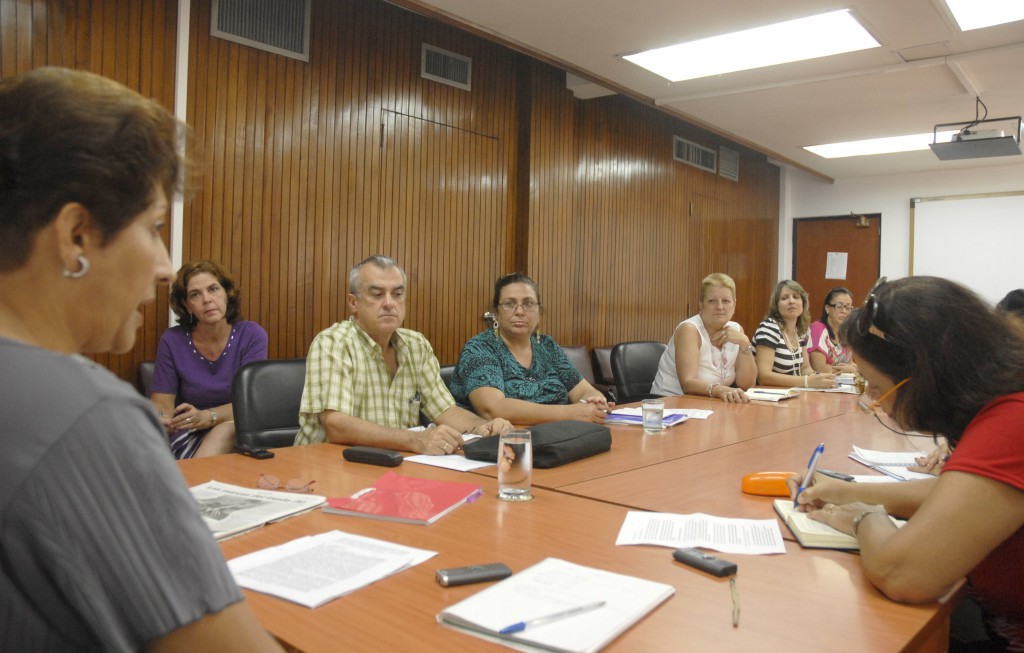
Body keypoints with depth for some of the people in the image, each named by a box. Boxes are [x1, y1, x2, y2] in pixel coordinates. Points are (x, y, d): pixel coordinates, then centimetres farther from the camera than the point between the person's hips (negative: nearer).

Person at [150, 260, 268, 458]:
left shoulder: (252, 335, -7)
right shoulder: (172, 340, -4)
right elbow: (162, 402, -1)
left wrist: (206, 417, -30)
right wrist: (161, 419, -26)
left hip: (239, 432, 0)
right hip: (188, 435, 1)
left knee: (225, 431, -33)